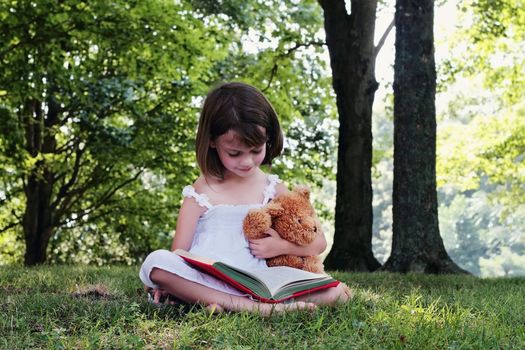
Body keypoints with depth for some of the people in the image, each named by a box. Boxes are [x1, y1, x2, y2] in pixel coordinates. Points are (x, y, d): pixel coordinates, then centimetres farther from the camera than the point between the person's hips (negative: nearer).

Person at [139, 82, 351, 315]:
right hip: (204, 283, -2)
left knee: (337, 292, -17)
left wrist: (281, 247, -3)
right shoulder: (203, 191, 6)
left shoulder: (273, 189, 12)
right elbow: (179, 252, 1)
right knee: (155, 262, -32)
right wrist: (167, 282, -17)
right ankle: (250, 307, -34)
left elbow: (317, 243, 14)